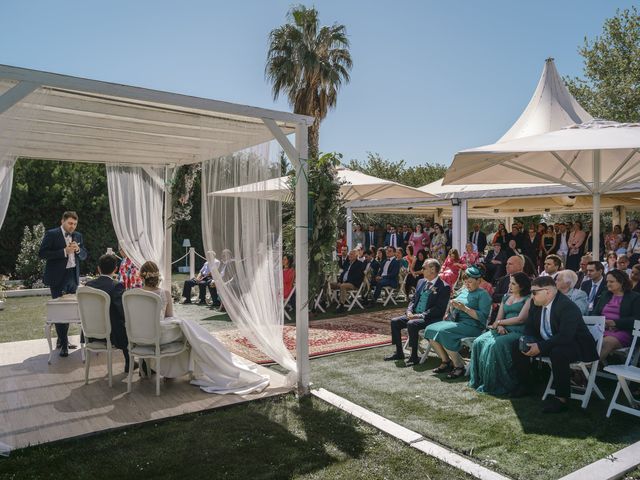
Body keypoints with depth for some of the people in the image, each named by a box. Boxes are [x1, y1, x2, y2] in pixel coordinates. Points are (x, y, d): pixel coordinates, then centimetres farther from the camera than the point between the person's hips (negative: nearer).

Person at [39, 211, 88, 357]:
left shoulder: (78, 236, 11)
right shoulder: (51, 234, -4)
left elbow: (84, 256, 14)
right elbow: (42, 253, -12)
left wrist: (78, 249, -8)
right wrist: (64, 252, -19)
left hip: (73, 276, 5)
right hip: (58, 277, -5)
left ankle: (62, 339, 24)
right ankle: (63, 343, 2)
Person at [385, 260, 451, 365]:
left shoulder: (444, 287, -11)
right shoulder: (421, 282, 14)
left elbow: (439, 309, -17)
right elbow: (413, 300, 18)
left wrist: (421, 315, -23)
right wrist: (409, 311, -3)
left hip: (431, 319, -8)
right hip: (414, 315, 8)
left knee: (411, 324, -33)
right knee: (394, 321, -7)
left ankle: (414, 357, -21)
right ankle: (399, 353, 4)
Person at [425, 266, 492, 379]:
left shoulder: (483, 294, -2)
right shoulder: (463, 291, 21)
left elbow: (482, 317, -14)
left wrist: (464, 308, -18)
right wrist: (452, 306, 1)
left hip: (472, 325, -8)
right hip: (454, 321, 8)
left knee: (443, 332, -31)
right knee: (430, 330, -12)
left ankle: (459, 366, -17)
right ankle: (445, 361, -1)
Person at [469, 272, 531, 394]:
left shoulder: (528, 299, 1)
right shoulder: (506, 297, 22)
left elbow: (520, 319, -9)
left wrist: (499, 322, -2)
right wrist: (499, 326, -8)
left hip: (518, 332, -6)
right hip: (503, 330, 6)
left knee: (496, 345, -33)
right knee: (479, 342, -20)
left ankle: (495, 384, -21)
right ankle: (478, 379, -15)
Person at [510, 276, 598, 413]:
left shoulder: (568, 307, -25)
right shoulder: (536, 306, 1)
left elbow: (565, 336, -34)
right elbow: (529, 328, 9)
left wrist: (540, 347, -34)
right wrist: (528, 342, -13)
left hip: (575, 346, -8)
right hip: (547, 344, 8)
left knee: (558, 352, -39)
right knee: (517, 347, -2)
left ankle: (562, 398, -24)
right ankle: (524, 386, 12)